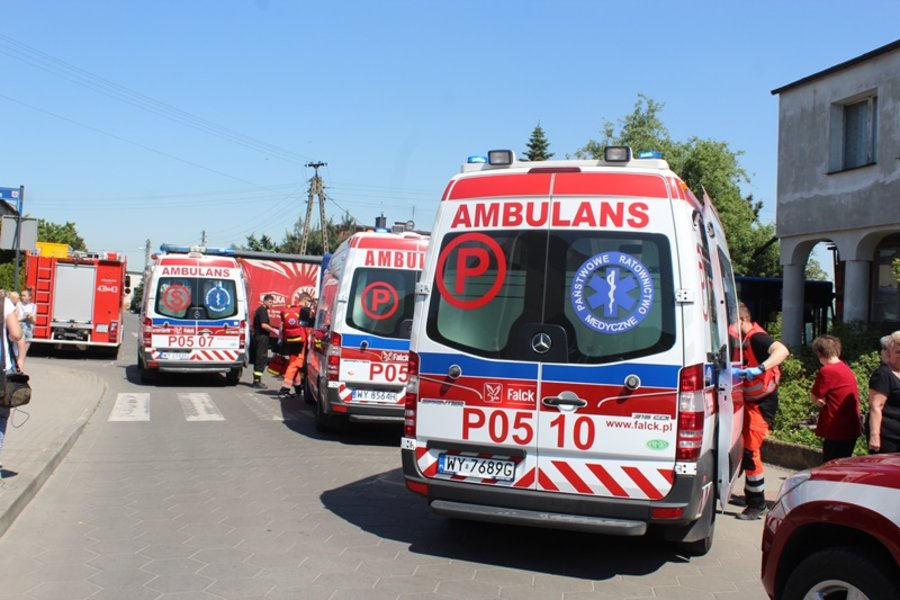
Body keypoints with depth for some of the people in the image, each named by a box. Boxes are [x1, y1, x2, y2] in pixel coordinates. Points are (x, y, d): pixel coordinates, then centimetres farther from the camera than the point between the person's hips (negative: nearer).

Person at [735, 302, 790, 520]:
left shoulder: (756, 338, -23)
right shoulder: (743, 339, 5)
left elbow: (782, 350, -41)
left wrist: (759, 368, -52)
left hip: (762, 403, -9)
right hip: (747, 400, 9)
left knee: (750, 450, -9)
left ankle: (757, 505, 2)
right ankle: (750, 494, 32)